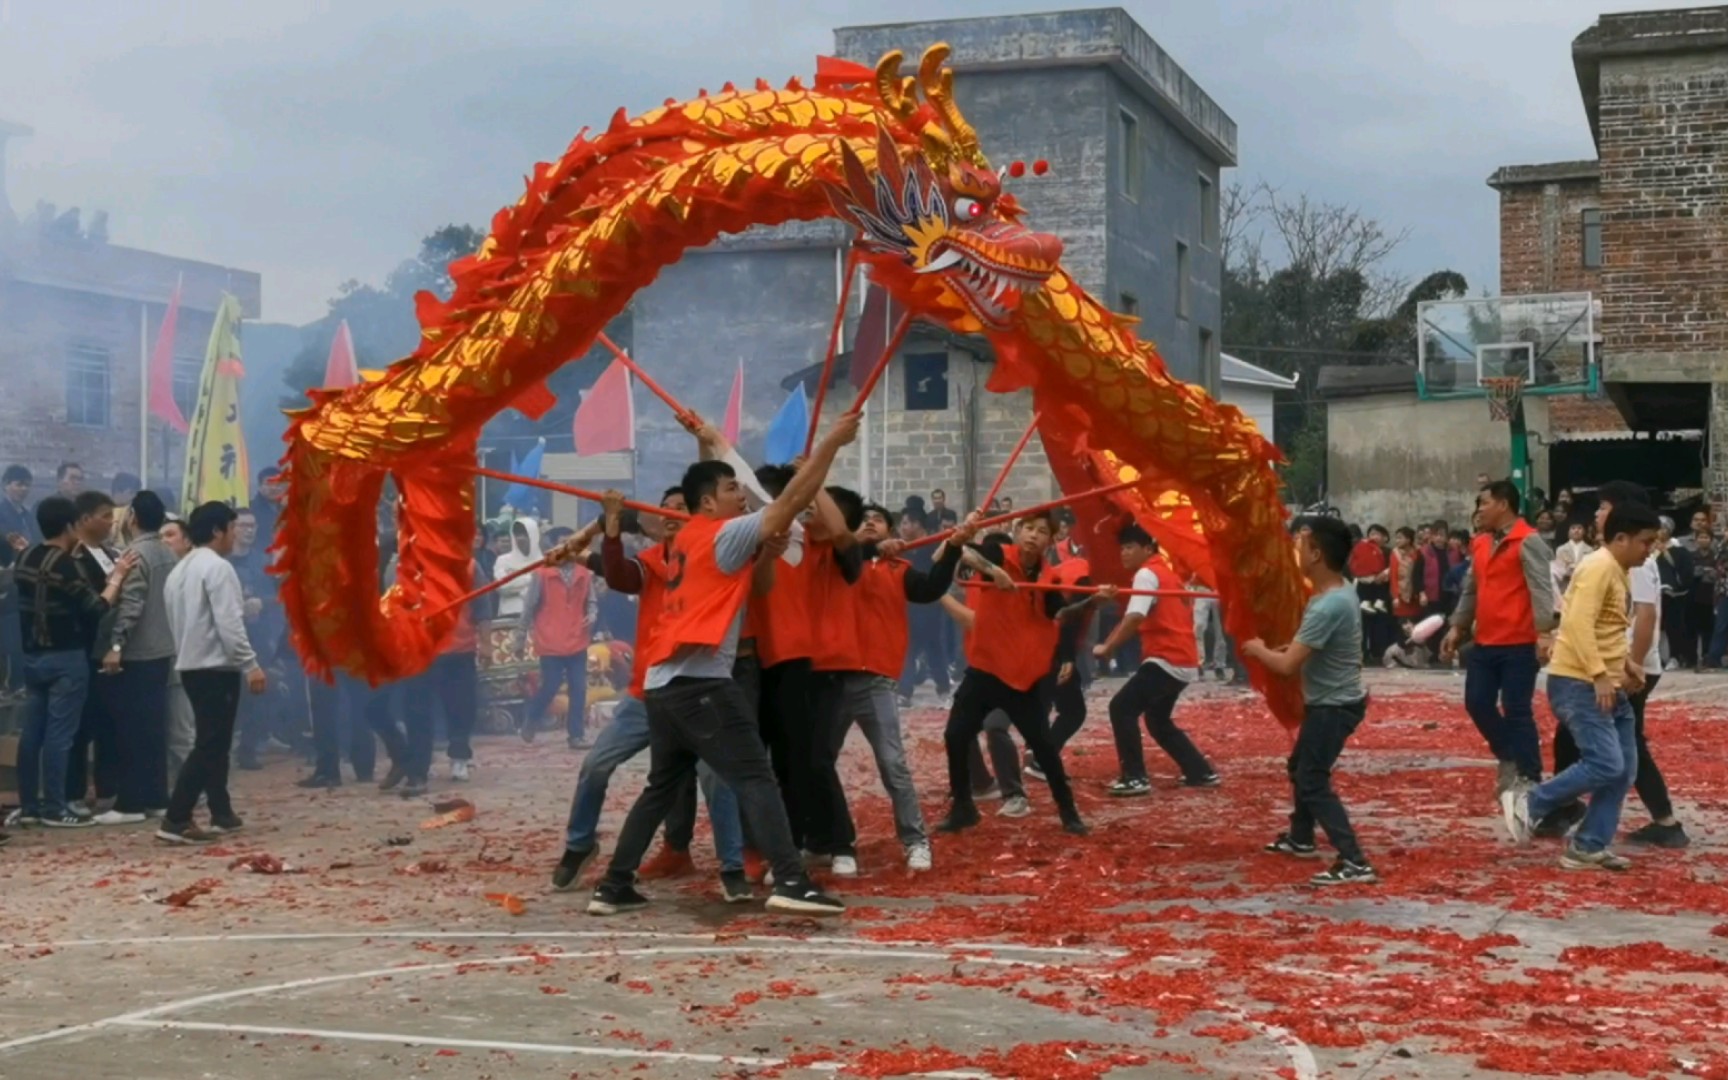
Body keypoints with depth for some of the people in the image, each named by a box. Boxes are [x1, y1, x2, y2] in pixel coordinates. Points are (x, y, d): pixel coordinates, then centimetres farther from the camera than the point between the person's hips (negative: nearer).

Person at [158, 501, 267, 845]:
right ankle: (175, 820, -15)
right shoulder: (218, 567, -12)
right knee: (209, 745, -9)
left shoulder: (179, 570, 16)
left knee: (214, 741, 17)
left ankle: (222, 814, 23)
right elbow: (229, 624, -20)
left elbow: (177, 622, 18)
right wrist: (250, 665, -18)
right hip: (216, 666, -10)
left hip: (190, 665, 10)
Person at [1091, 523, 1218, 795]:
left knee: (1122, 708, -10)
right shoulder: (1167, 571, 20)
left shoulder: (1146, 574, -10)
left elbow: (1134, 617, -24)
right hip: (1184, 660, 10)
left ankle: (1135, 777, -12)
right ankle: (1201, 772, 23)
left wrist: (1106, 647, -24)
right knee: (1158, 720, 21)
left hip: (1167, 660, -10)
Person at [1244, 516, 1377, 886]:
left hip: (1334, 706, -10)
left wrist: (1258, 650, -9)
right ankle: (1301, 838, 43)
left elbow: (1288, 665, -28)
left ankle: (1354, 863, -14)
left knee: (1313, 782, -10)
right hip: (1328, 701, 10)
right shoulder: (1338, 591, 1)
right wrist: (1282, 647, 2)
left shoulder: (1329, 606, -30)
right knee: (1299, 768, 25)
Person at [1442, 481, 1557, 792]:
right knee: (1477, 702, 9)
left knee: (1517, 711, -4)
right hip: (1485, 642, 8)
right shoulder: (1480, 544, 14)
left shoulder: (1528, 541, -10)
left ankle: (1530, 779, 5)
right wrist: (1457, 627, 18)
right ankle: (1509, 757, 29)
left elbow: (1541, 588, -18)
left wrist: (1543, 631, -26)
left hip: (1519, 644, -8)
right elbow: (1470, 589, 21)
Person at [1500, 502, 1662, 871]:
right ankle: (1528, 801, -1)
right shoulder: (1599, 567, -15)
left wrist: (1626, 664, 13)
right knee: (1605, 765, -17)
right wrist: (1599, 675, -29)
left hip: (1607, 685, 10)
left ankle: (1588, 847, 10)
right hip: (1579, 683, -10)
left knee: (1624, 768, 6)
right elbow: (1578, 624, -26)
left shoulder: (1619, 573, 15)